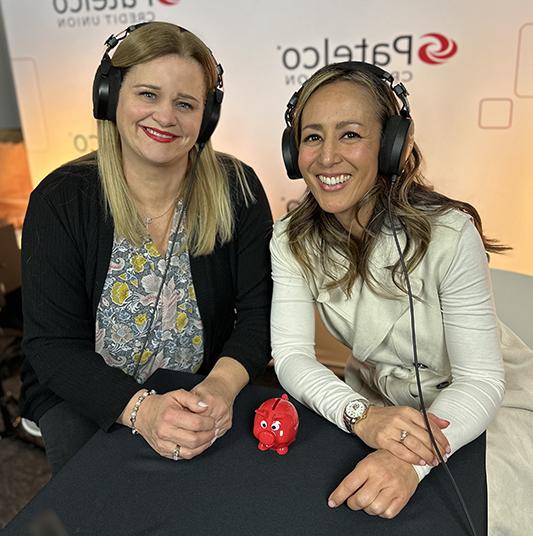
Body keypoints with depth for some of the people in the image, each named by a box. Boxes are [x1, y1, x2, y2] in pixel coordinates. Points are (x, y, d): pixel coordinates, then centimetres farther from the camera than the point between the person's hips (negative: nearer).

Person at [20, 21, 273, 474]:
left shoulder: (237, 189, -9)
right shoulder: (60, 201, -12)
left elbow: (258, 314, -10)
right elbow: (52, 347, -14)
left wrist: (221, 387, -30)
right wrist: (140, 409, -30)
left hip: (202, 398, 1)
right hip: (83, 400, 0)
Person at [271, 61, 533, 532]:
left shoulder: (449, 235, -26)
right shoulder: (291, 240, -14)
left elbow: (480, 380, -24)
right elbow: (291, 354, -18)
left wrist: (412, 463, -42)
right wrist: (362, 416, -36)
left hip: (472, 403, -2)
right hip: (377, 399, 2)